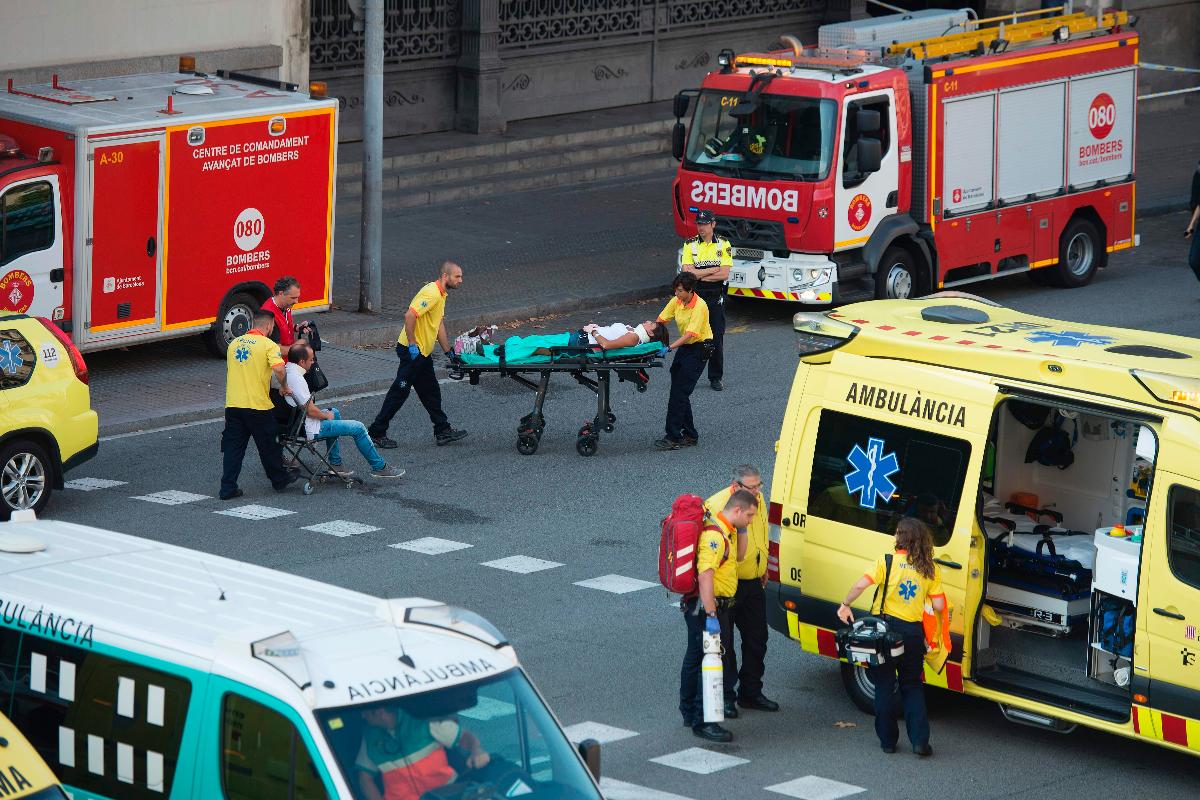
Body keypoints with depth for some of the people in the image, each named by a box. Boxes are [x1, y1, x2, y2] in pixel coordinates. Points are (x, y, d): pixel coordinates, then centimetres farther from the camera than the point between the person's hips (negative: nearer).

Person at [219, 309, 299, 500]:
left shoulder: (235, 343, 12)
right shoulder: (268, 345, -7)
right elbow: (279, 370, -22)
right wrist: (283, 387, -4)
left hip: (233, 404, 4)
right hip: (258, 405, -4)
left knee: (233, 448, 7)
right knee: (268, 445, 12)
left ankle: (228, 488, 3)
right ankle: (279, 480, 28)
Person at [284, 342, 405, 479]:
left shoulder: (286, 371, 3)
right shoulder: (296, 379, -28)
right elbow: (310, 410, -26)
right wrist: (326, 416, -5)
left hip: (297, 421, 10)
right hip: (309, 429, -10)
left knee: (334, 413, 35)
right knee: (358, 428, -1)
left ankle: (335, 464, 33)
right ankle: (379, 467, 13)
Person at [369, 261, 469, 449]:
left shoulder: (441, 295, 13)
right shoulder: (431, 293, -20)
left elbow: (439, 325, 20)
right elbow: (409, 316, -29)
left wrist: (449, 352, 20)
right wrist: (412, 345, -27)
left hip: (423, 353, 10)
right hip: (412, 351, -10)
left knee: (431, 392, 16)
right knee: (399, 392, -4)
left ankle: (443, 431, 24)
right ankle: (376, 432, 2)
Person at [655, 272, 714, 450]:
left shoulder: (699, 306, -22)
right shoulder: (676, 301, 0)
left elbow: (690, 334, -28)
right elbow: (661, 320, 5)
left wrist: (669, 348, -35)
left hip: (699, 348, -8)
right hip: (684, 347, 8)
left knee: (679, 393, -13)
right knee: (679, 392, 7)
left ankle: (673, 437, -11)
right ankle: (690, 434, 17)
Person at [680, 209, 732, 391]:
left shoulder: (723, 245, 1)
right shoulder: (690, 245, 2)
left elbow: (724, 275, -8)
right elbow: (687, 273, -10)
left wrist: (699, 275, -9)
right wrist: (714, 269, -12)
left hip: (716, 297, 0)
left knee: (716, 338, 1)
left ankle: (716, 377, 11)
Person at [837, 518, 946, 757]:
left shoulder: (887, 562, -8)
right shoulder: (930, 569, 0)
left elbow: (860, 585, -20)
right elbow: (939, 606, -3)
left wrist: (846, 605, -4)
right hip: (913, 633, 2)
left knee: (884, 685, 11)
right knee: (913, 687, 14)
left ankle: (887, 739, 14)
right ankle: (920, 740, 3)